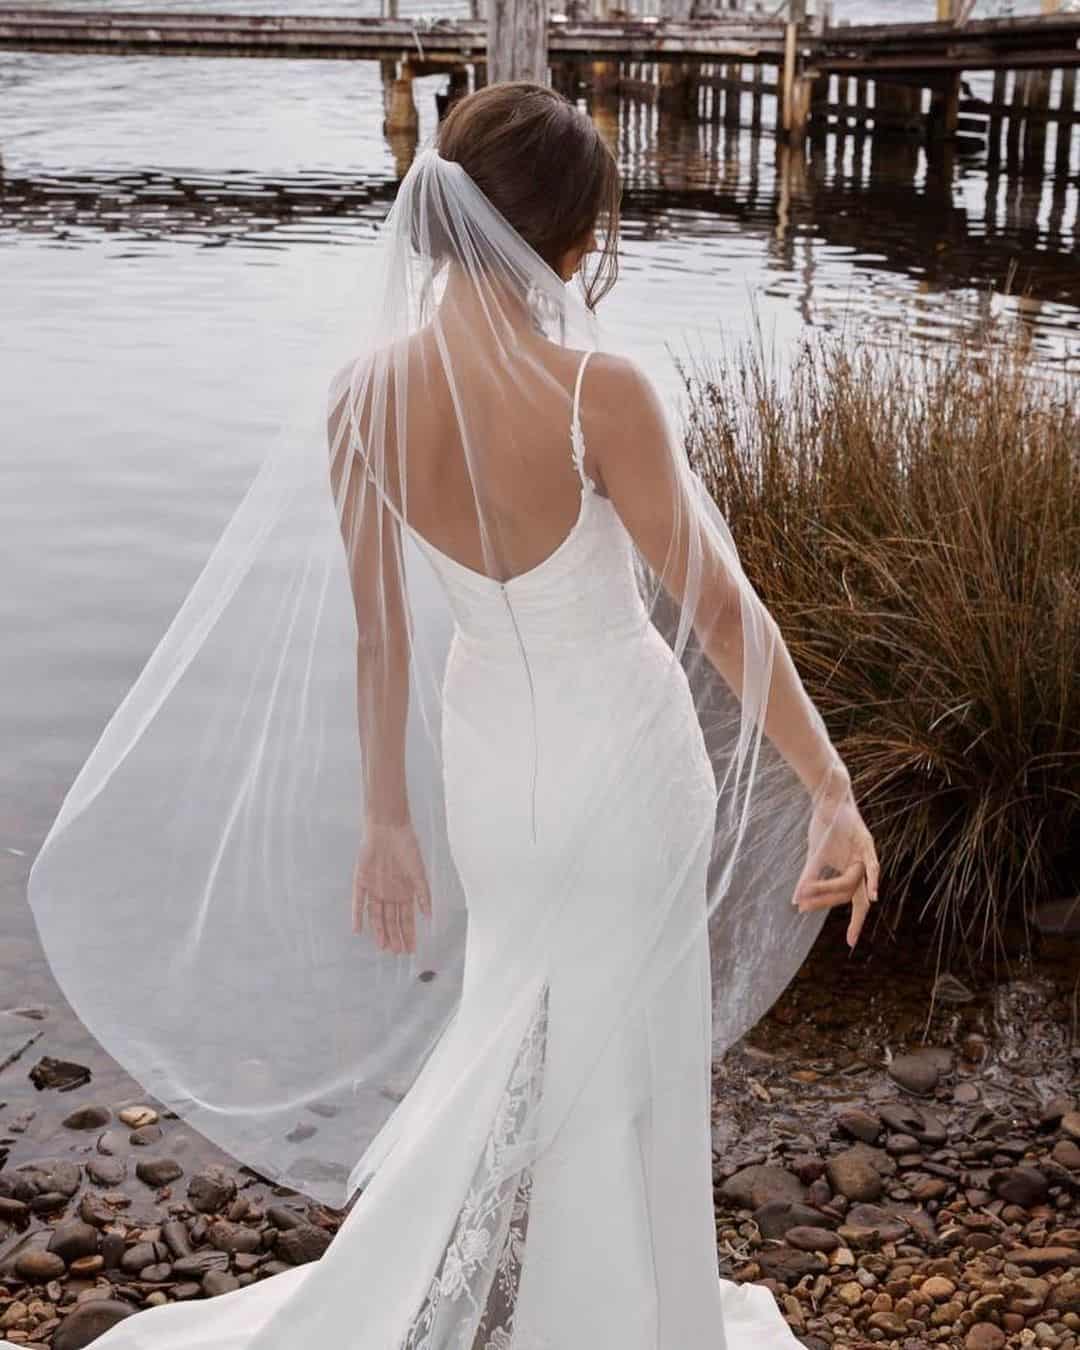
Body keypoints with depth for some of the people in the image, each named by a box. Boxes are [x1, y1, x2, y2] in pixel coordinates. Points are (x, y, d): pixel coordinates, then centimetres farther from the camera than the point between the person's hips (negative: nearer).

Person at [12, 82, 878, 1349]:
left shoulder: (365, 396, -11)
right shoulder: (596, 392, -26)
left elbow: (376, 634, -2)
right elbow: (722, 607, -20)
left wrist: (386, 819, 9)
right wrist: (832, 792, -10)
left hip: (483, 745, 5)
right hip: (622, 748, -5)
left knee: (521, 1016, 29)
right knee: (617, 1060, 16)